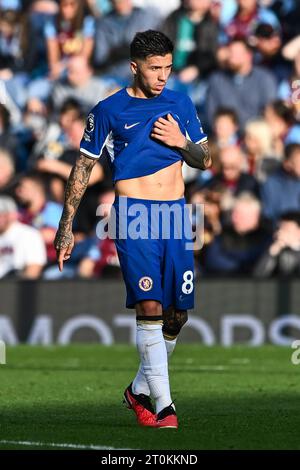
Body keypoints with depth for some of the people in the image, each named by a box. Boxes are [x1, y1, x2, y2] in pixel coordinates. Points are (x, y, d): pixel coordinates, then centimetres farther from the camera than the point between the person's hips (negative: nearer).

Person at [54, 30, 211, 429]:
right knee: (149, 306, -18)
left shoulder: (180, 104, 12)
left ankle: (140, 389, 25)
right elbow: (83, 167, 6)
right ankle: (163, 404, -19)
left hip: (176, 215, 4)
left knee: (177, 315, 4)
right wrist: (67, 226, 3)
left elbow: (205, 160, 19)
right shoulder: (109, 110, 1)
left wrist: (180, 142, -3)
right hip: (133, 213, -4)